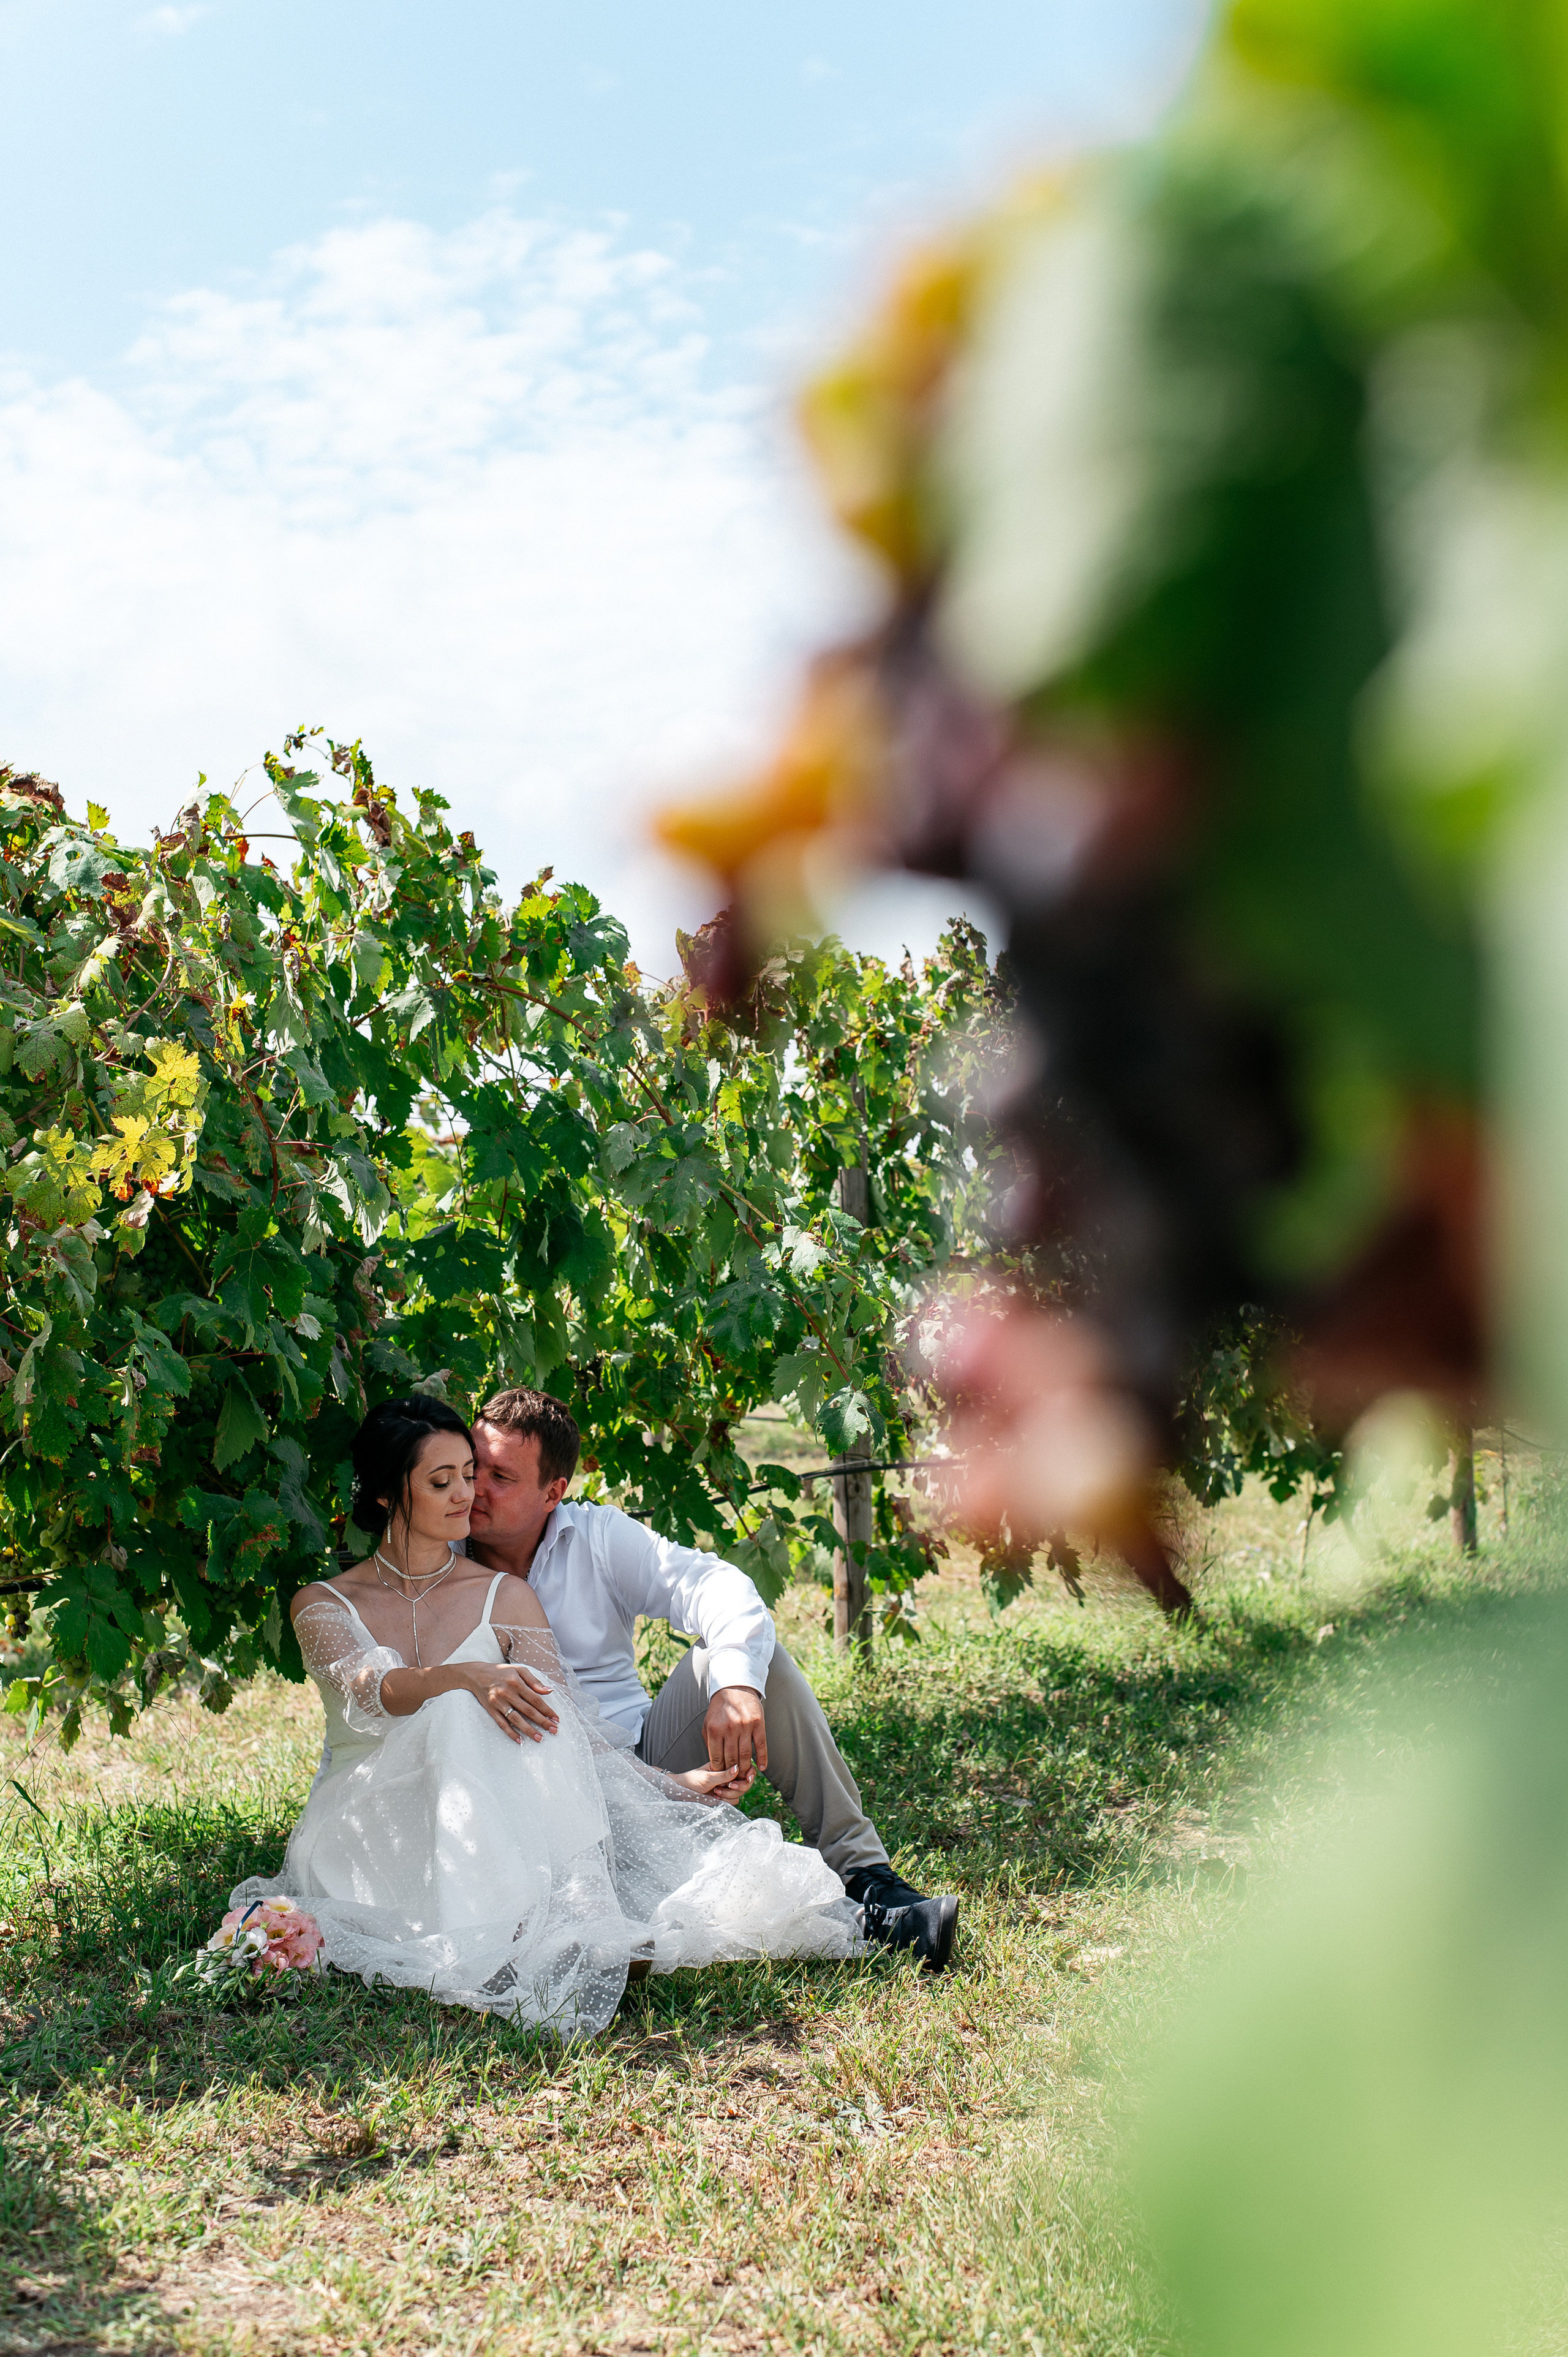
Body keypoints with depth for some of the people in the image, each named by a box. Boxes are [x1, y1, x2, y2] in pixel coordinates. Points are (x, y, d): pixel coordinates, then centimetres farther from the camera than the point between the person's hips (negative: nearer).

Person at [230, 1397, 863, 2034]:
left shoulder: (505, 1597, 11)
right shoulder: (324, 1604, 6)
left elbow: (574, 1731, 2)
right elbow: (369, 1691, -16)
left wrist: (676, 1784, -13)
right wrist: (464, 1678, -36)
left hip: (492, 1829, 2)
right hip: (365, 1826, -2)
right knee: (459, 1713, -32)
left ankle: (577, 1927, -45)